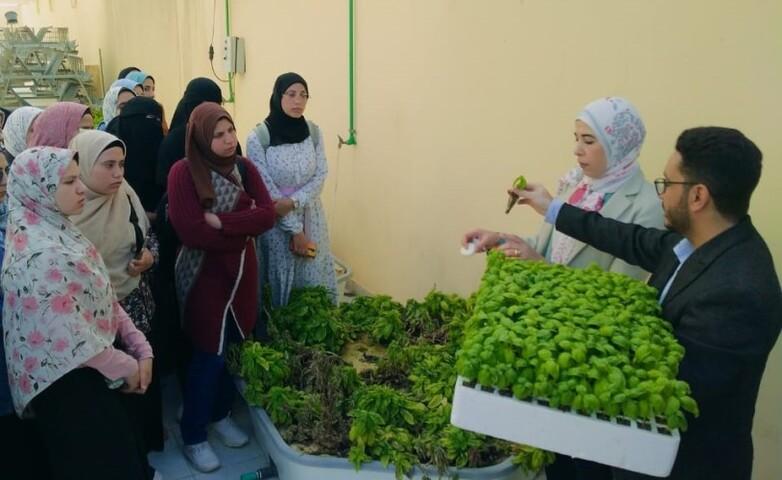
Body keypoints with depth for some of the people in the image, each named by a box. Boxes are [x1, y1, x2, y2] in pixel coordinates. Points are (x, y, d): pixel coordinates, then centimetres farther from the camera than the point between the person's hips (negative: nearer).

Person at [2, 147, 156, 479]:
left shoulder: (60, 230, 5)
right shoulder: (40, 255, -26)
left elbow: (103, 299, 7)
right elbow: (71, 338, -25)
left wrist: (141, 349, -1)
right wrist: (127, 367, -12)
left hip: (88, 371, 9)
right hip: (68, 383, -9)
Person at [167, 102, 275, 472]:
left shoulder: (244, 167, 1)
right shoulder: (184, 172, -15)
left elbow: (267, 215, -10)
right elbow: (191, 232, -23)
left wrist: (222, 222, -21)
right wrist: (243, 227, -15)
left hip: (242, 270, 5)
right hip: (204, 273, -5)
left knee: (234, 345, 14)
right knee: (210, 354, 2)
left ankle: (221, 414, 37)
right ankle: (193, 436, 21)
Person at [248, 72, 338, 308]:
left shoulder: (313, 132, -1)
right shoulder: (258, 138, -13)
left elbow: (320, 176, -3)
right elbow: (267, 190, -14)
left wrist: (293, 202, -20)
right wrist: (295, 230, -14)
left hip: (311, 219, 3)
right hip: (276, 224, -3)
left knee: (315, 281, 11)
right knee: (280, 284, 7)